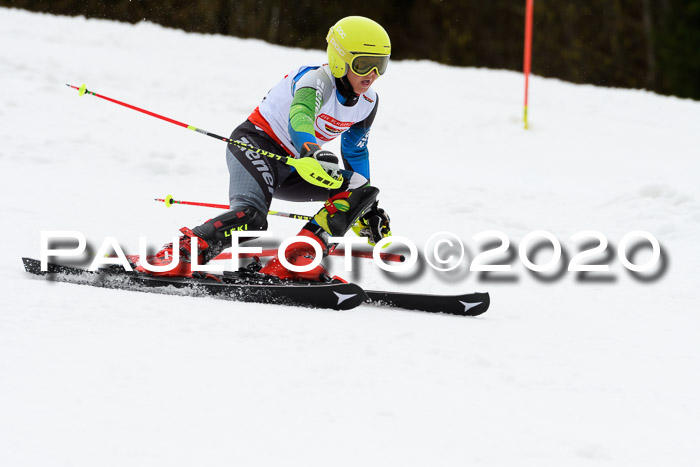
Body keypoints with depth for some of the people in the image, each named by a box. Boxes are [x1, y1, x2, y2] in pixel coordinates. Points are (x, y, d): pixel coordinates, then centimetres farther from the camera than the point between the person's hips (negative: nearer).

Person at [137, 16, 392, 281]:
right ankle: (176, 255, -38)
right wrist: (313, 153, -66)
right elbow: (299, 117, -44)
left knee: (353, 189, -10)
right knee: (251, 217, -35)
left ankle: (297, 259, -20)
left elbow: (356, 153, 19)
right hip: (255, 144, -9)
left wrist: (368, 209, 17)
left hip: (288, 166, 9)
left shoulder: (368, 103, 3)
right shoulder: (318, 81, -22)